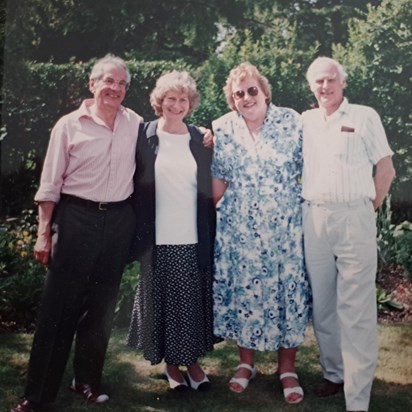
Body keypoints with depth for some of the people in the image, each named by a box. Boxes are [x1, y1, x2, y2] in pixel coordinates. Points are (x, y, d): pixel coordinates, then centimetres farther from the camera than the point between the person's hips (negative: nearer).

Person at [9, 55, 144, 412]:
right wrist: (44, 233, -6)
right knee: (59, 306, -2)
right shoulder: (70, 125, -2)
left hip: (119, 220, 3)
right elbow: (50, 184, -2)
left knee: (102, 306, 11)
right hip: (76, 218, -3)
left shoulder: (135, 124, 6)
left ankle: (88, 381, 27)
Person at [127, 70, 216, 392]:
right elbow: (134, 183, 3)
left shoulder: (200, 139, 9)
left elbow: (208, 189, 12)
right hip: (158, 238, -1)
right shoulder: (145, 136, 2)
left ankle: (193, 360, 19)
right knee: (163, 299, 5)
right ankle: (171, 362, 19)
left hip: (193, 238, 2)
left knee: (192, 301, 5)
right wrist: (136, 230, -2)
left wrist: (210, 231, 6)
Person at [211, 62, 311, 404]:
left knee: (288, 289, 1)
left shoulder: (291, 121, -1)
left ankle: (287, 368, 16)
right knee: (243, 287, 6)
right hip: (239, 228, 1)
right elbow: (219, 180, 8)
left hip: (286, 224, -1)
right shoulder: (222, 129, 3)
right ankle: (246, 363, 23)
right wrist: (215, 215, 6)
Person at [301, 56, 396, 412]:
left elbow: (386, 169, 4)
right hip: (314, 219, 4)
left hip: (354, 217, -4)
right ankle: (334, 373, 26)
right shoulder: (303, 121, 14)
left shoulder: (364, 116, 4)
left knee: (356, 309, -6)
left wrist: (369, 208, 1)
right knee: (322, 305, 10)